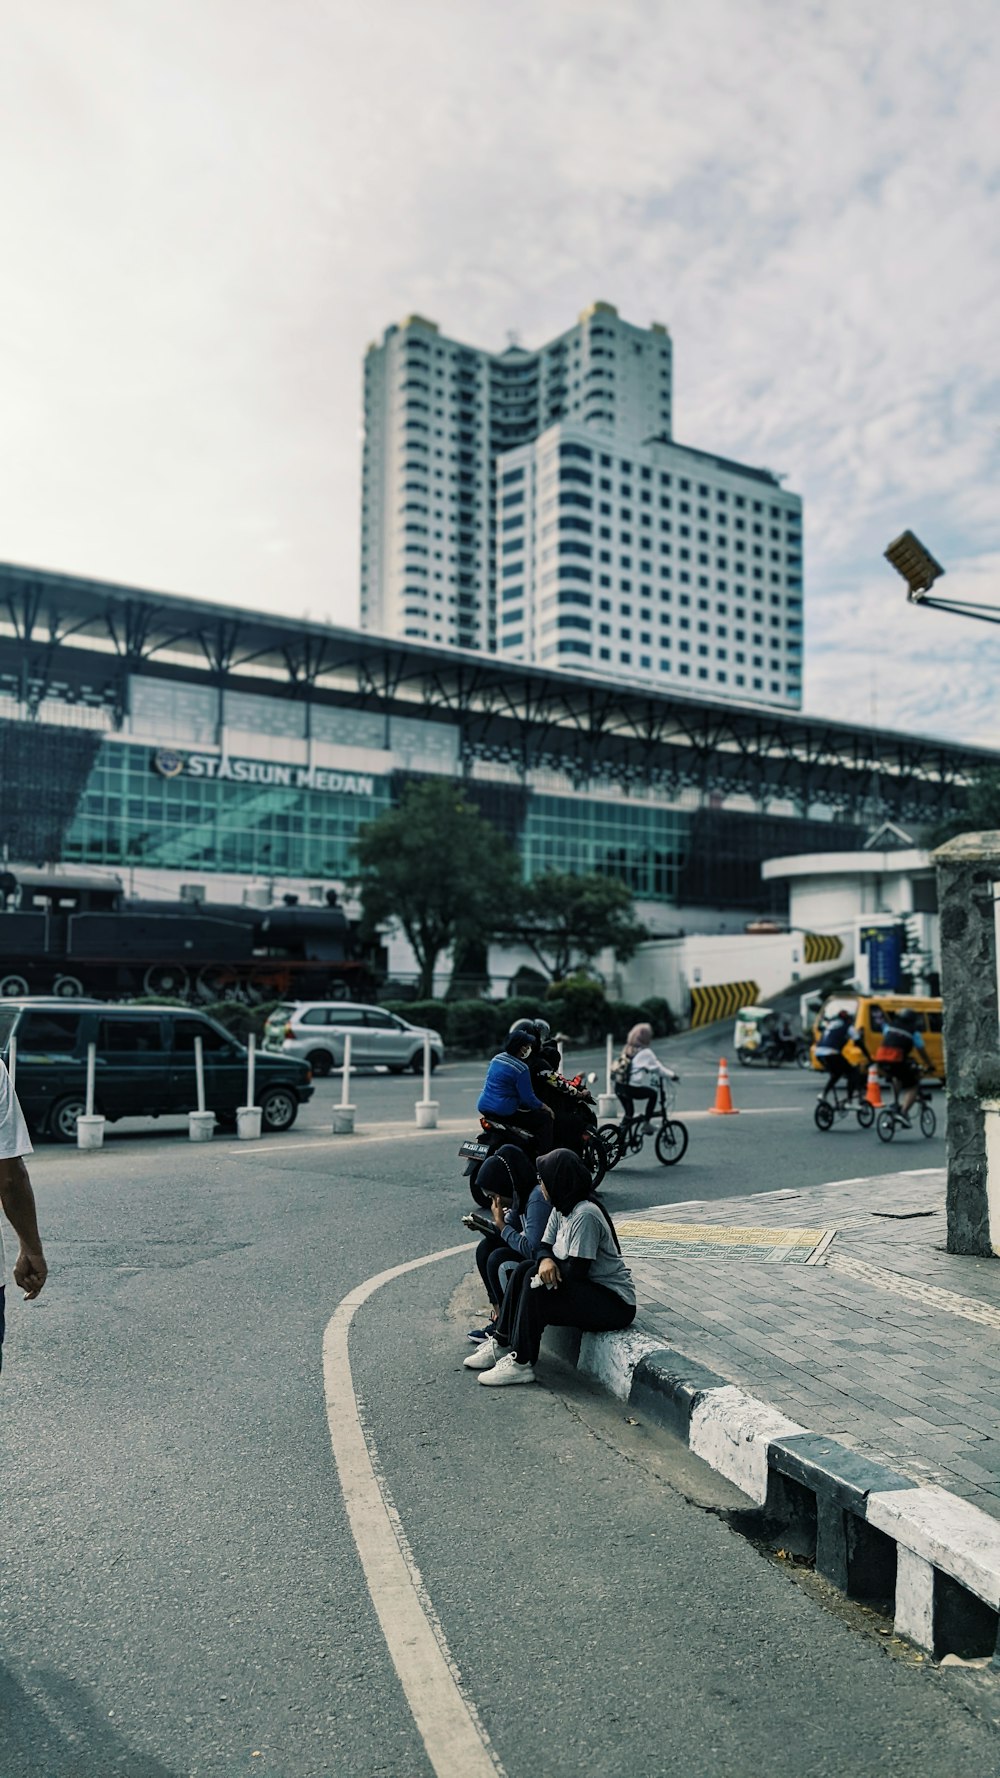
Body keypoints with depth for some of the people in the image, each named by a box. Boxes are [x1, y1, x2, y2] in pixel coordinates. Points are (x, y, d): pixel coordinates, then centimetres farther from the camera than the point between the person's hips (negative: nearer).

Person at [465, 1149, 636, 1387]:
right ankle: (501, 1344, 3)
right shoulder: (560, 1209, 6)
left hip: (614, 1303, -9)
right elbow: (544, 1247, 6)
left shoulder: (585, 1215, -23)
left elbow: (576, 1271, -24)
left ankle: (521, 1363, -14)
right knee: (525, 1270, -1)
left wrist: (552, 1269, -6)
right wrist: (545, 1261, -17)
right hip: (589, 1288, 9)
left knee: (536, 1286, -22)